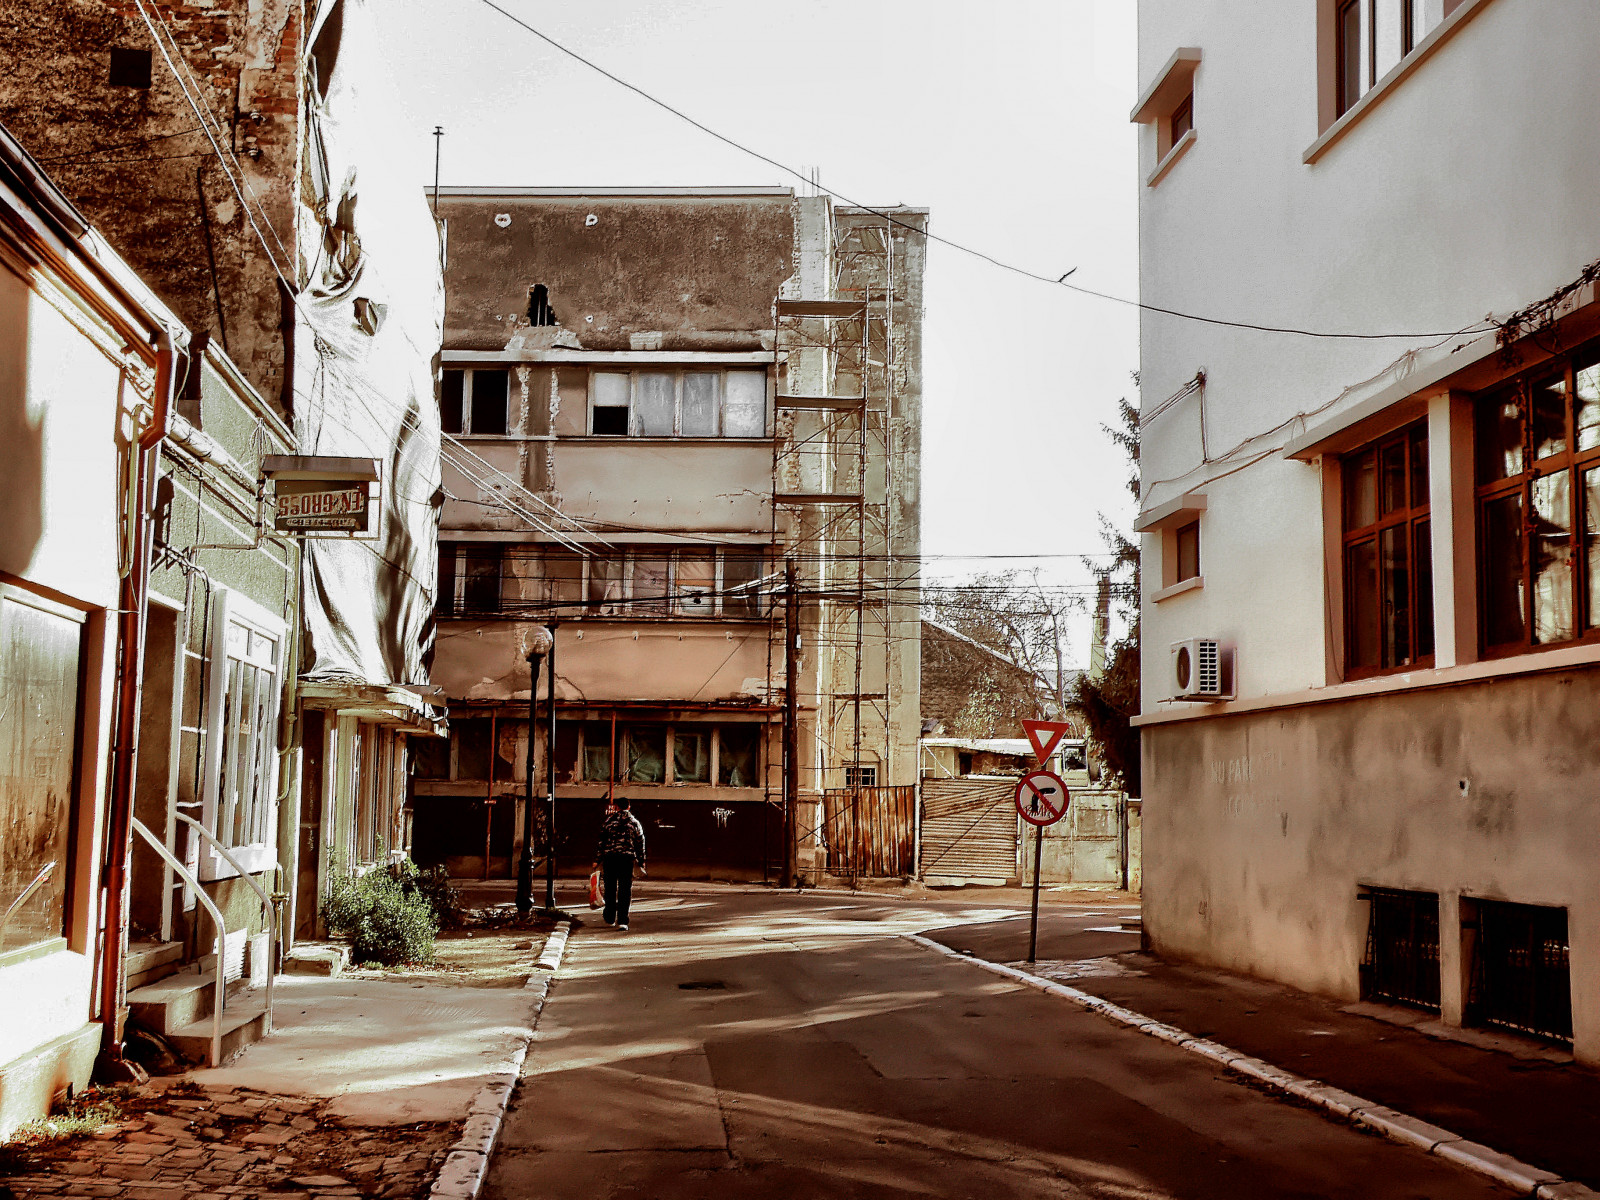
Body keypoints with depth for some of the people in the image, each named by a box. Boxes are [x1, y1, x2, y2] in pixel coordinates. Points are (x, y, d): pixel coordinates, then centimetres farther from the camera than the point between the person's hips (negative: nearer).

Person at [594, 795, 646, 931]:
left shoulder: (608, 821, 3)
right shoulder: (635, 823, 7)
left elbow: (601, 841, 1)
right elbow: (640, 844, 9)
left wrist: (597, 859, 5)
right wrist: (641, 863, 15)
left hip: (609, 857, 0)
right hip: (627, 858, 0)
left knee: (610, 889, 13)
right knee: (625, 890, 2)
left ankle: (610, 918, 23)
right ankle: (622, 921, -6)